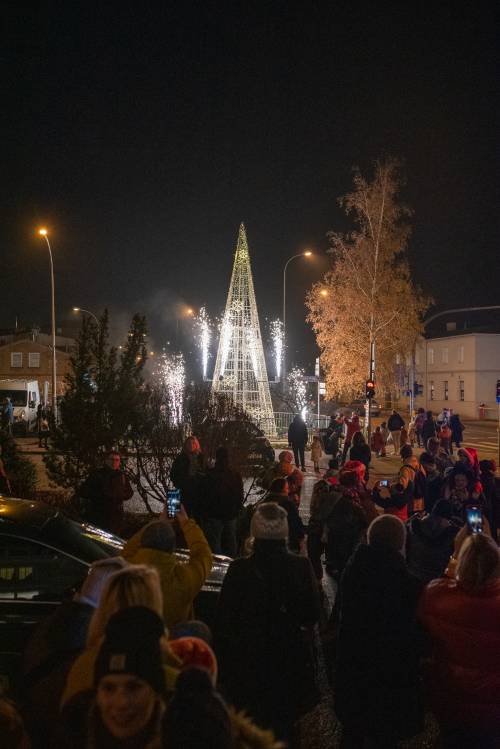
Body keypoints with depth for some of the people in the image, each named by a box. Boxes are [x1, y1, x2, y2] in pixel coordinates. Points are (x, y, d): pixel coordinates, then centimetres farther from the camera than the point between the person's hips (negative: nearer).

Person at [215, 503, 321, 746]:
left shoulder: (239, 569, -19)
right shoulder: (301, 566, -16)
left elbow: (223, 623, -12)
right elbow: (312, 616, -7)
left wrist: (223, 667, 2)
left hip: (248, 663, -1)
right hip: (290, 661, 1)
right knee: (283, 727, 22)